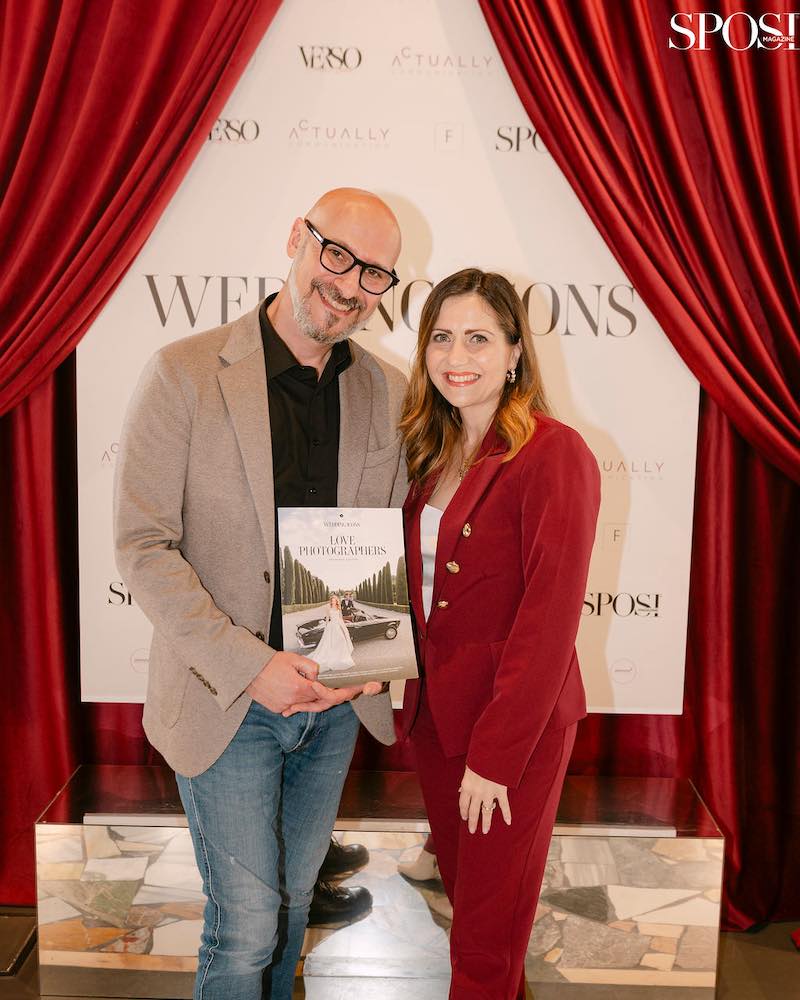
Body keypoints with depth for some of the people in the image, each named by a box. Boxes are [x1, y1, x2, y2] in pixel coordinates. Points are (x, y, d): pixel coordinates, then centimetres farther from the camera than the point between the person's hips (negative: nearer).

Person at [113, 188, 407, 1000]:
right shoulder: (183, 375, -12)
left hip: (335, 699, 4)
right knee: (245, 922, 6)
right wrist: (248, 663, -20)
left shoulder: (389, 394, 1)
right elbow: (141, 545, -14)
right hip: (226, 702, -4)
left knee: (293, 896, 22)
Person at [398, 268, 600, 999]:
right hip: (434, 711, 7)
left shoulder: (555, 455, -18)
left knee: (487, 934, 11)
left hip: (515, 726, -6)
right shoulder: (432, 452, 5)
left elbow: (548, 621, -20)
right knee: (462, 887, 23)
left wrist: (495, 754, -18)